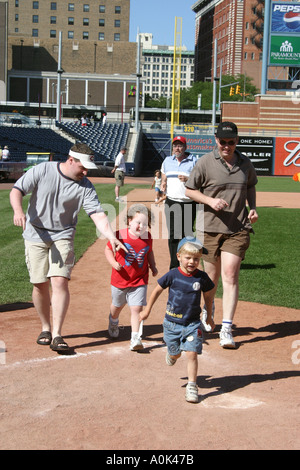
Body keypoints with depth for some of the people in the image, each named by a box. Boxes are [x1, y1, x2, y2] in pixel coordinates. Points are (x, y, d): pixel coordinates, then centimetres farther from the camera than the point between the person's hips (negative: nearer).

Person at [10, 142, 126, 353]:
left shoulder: (85, 186, -7)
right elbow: (17, 190, -7)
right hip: (36, 235, 0)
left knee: (60, 281, -14)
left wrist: (112, 237, -31)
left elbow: (98, 215, -15)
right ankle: (45, 328, 23)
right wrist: (18, 210, -28)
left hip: (63, 237, 0)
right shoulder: (42, 170, -9)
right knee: (40, 284, 1)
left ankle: (57, 335, -10)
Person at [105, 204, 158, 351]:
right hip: (120, 279, 0)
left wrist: (153, 266, 2)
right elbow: (108, 249, -6)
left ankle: (135, 338, -4)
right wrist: (114, 263, -21)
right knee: (117, 305, 23)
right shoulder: (120, 235, -17)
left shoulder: (147, 237, -6)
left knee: (136, 308, -10)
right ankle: (113, 322, 55)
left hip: (139, 281, 0)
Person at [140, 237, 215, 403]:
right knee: (175, 353, 14)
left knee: (192, 353, -9)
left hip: (192, 323, 0)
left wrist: (209, 317, 18)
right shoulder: (172, 275, -10)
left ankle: (192, 386, 2)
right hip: (172, 322, 0)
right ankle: (172, 354, 51)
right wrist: (147, 310, 9)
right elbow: (157, 290, 3)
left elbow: (208, 297, 9)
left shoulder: (202, 277, -7)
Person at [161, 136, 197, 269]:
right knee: (172, 234, 1)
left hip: (189, 203, -3)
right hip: (171, 202, 3)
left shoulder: (194, 162, 0)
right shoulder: (167, 161, 14)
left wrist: (188, 180, -20)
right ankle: (174, 266, 6)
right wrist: (162, 189, 1)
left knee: (187, 233, 1)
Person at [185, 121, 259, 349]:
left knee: (230, 275, -9)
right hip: (211, 227, -1)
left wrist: (253, 208, 4)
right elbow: (190, 190, 1)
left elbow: (251, 187, 22)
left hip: (238, 228, 1)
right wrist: (210, 200, -16)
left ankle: (227, 328, -8)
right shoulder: (205, 162, -5)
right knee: (212, 275, 10)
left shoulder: (245, 163, 5)